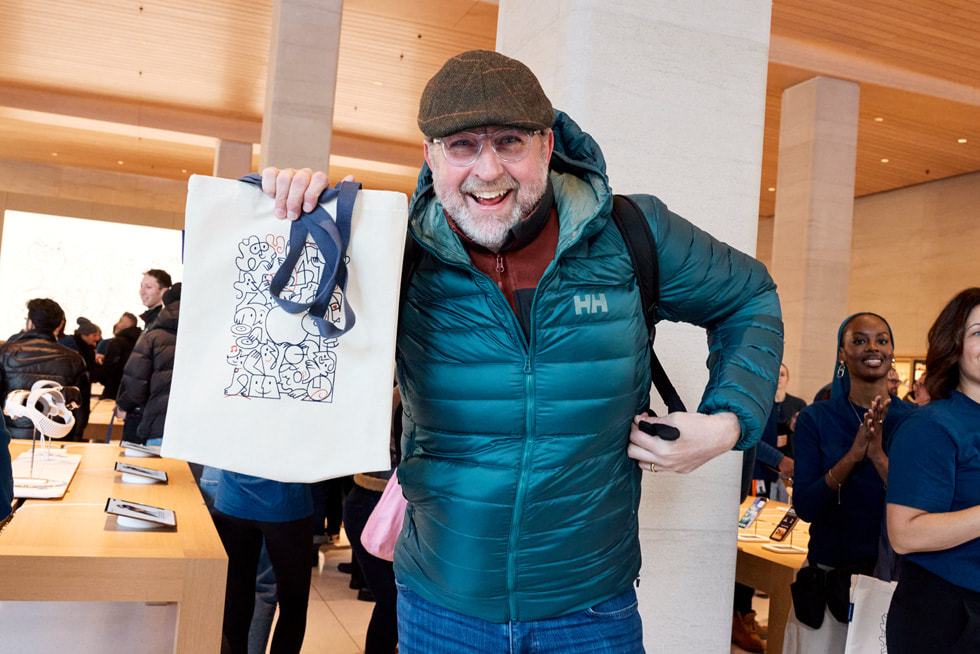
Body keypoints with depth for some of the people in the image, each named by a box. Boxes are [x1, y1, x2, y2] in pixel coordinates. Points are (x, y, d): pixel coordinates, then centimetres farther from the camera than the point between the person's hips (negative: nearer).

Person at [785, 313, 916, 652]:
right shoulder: (815, 419, -3)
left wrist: (879, 457, -26)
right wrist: (852, 455, -24)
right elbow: (804, 507, -11)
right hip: (827, 575, 0)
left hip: (893, 574, 0)